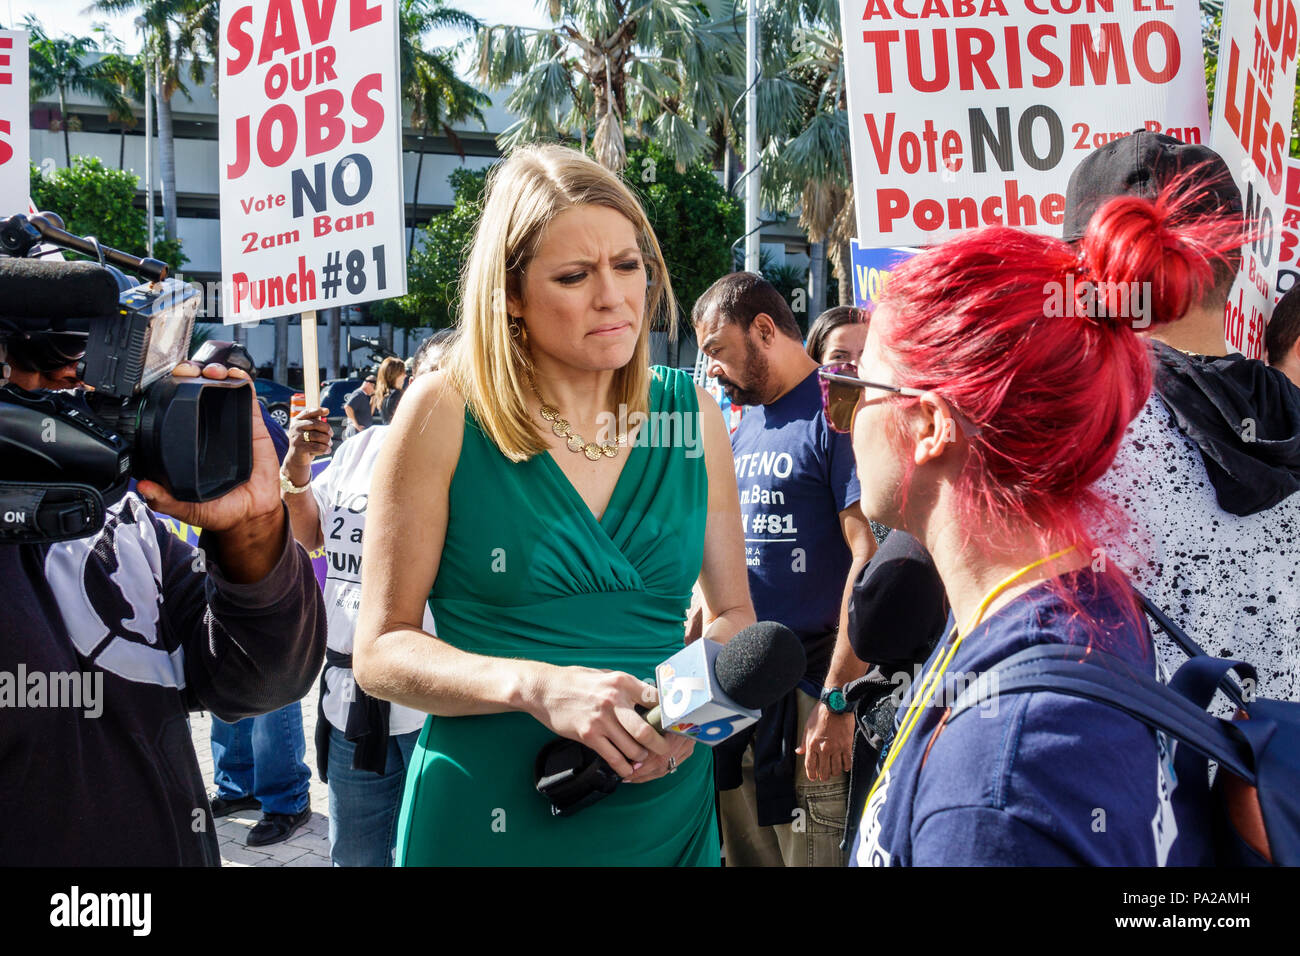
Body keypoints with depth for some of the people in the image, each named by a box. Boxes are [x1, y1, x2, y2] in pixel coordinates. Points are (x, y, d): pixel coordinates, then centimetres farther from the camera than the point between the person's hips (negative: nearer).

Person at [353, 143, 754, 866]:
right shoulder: (446, 412, -9)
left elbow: (734, 612, 9)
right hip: (488, 817, -3)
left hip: (665, 809, 3)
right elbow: (381, 650, -9)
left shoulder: (691, 413, 0)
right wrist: (537, 687, -24)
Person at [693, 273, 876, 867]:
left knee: (815, 853, 0)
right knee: (747, 853, 16)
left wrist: (837, 700, -22)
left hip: (809, 688, -8)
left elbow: (870, 558, -19)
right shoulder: (746, 426, 14)